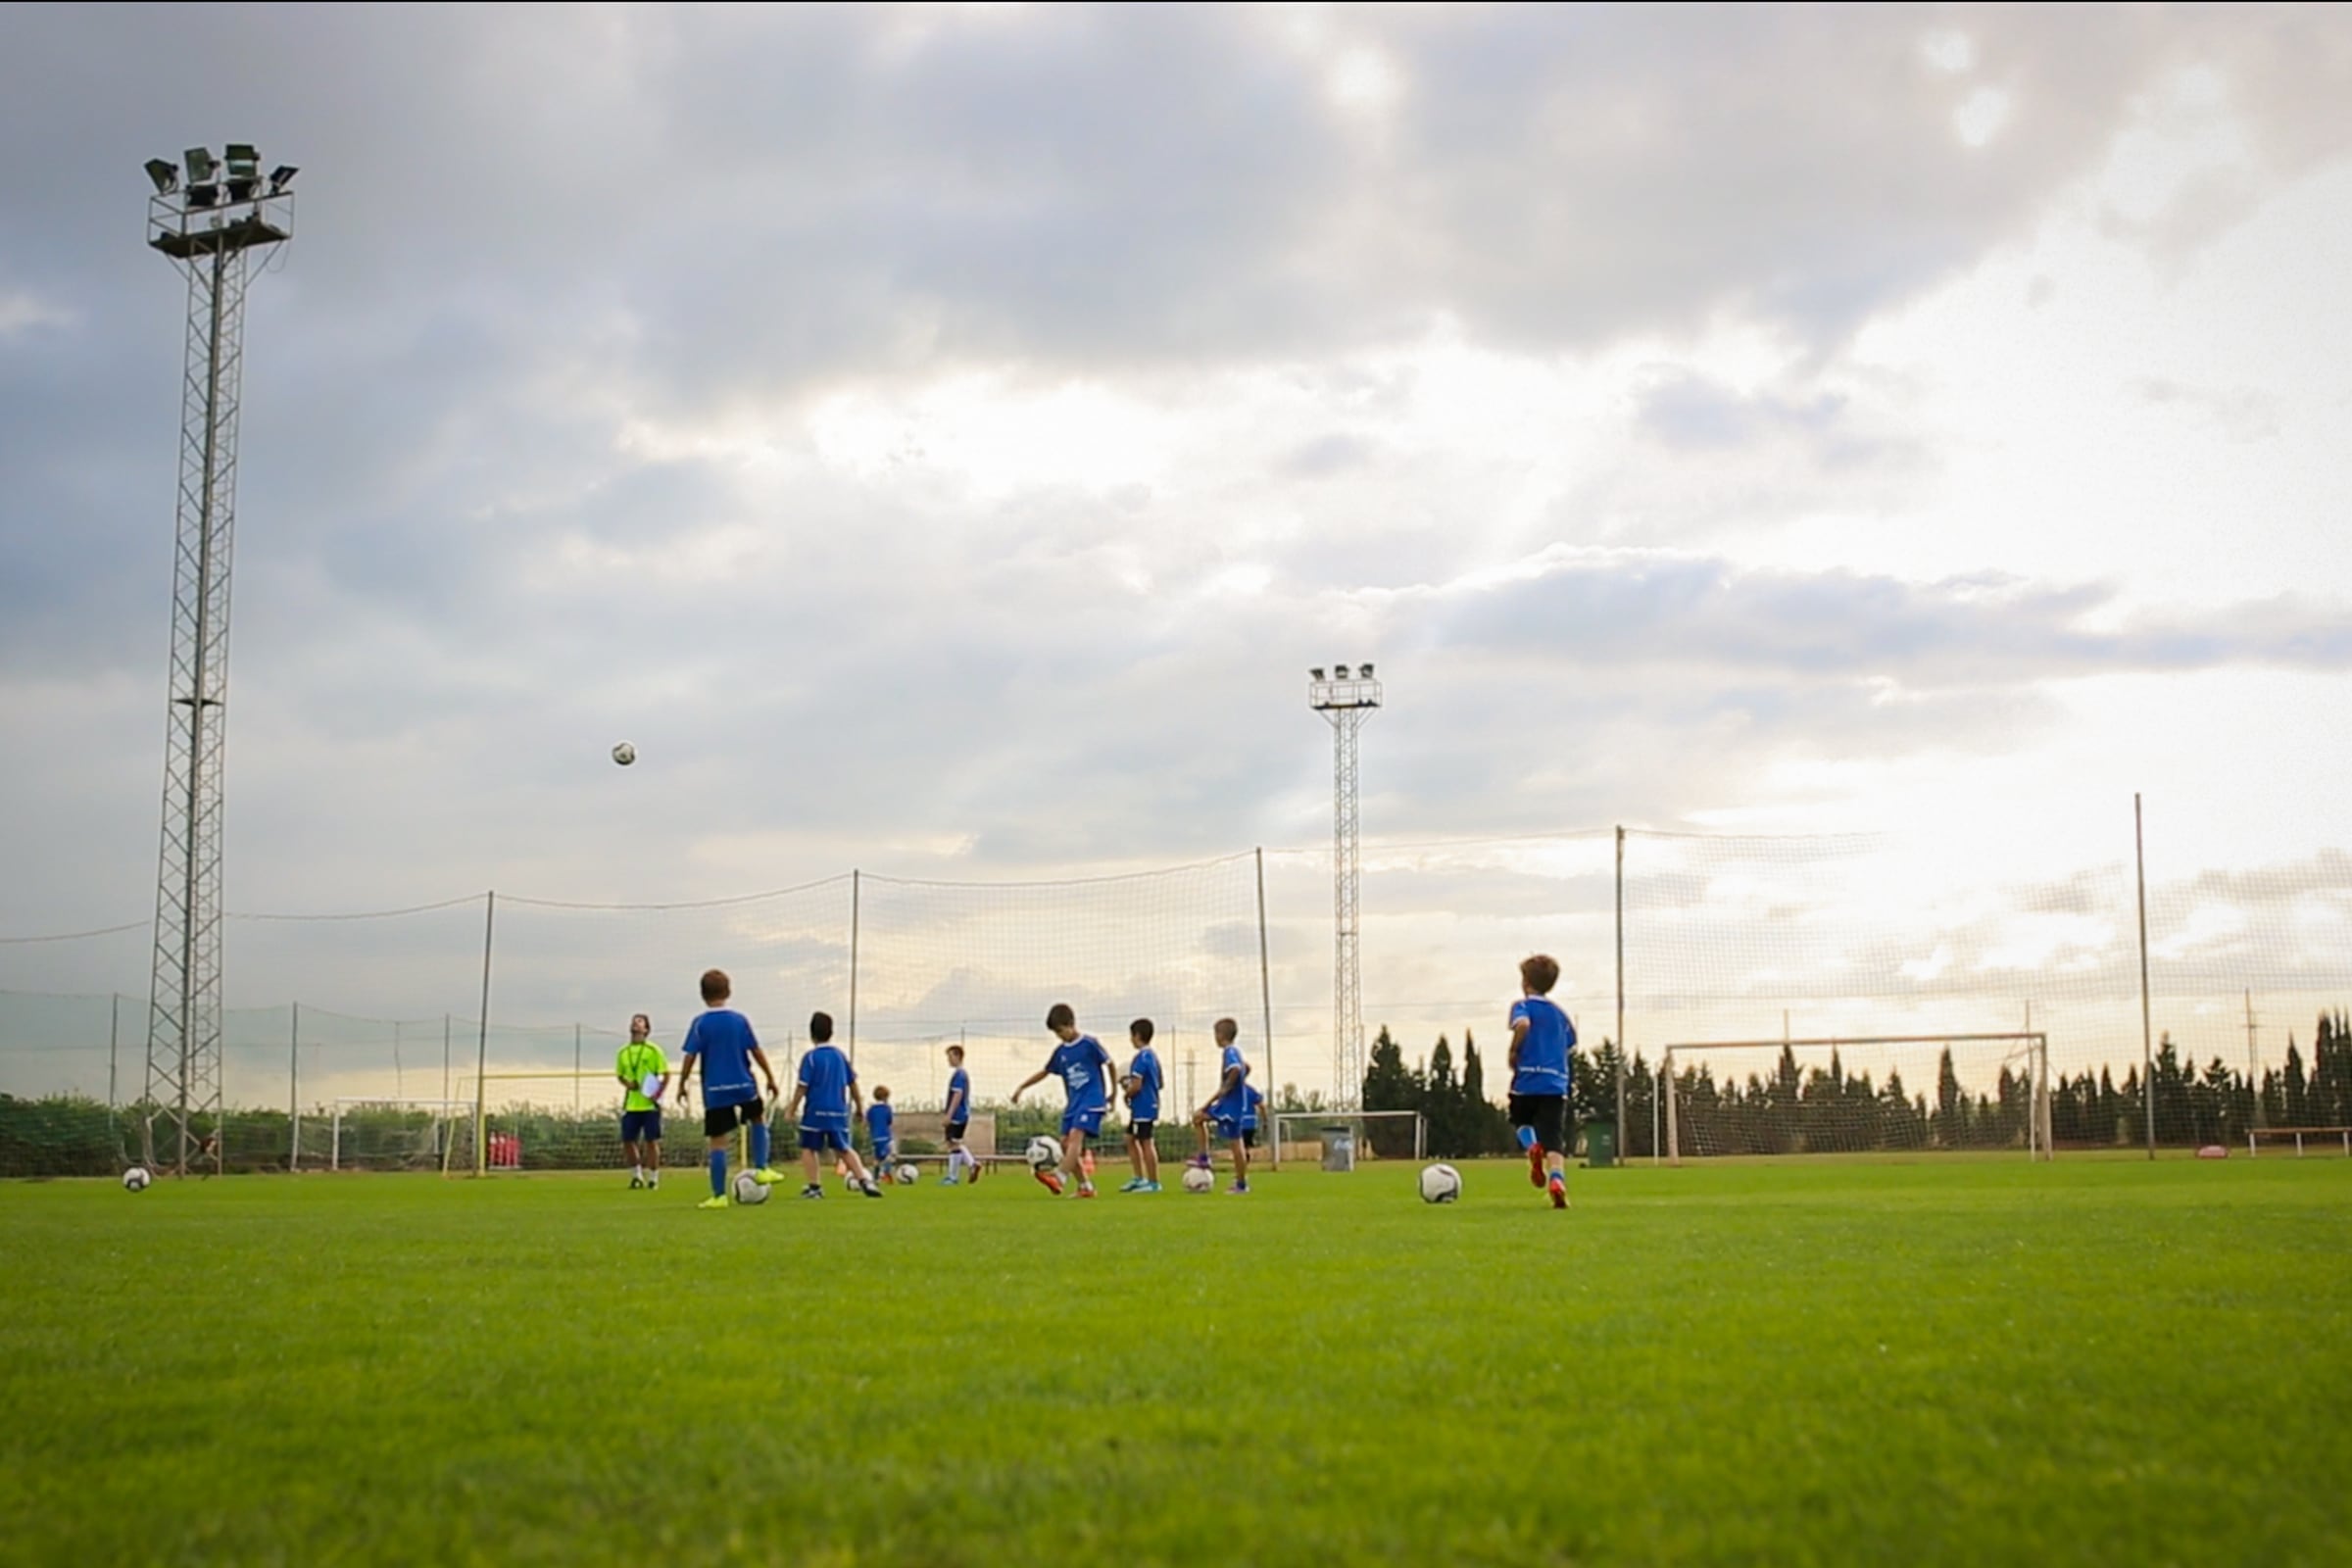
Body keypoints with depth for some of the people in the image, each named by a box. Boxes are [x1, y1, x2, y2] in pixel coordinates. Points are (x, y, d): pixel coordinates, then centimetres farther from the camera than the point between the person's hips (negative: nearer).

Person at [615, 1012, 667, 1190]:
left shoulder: (653, 1050, -3)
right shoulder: (623, 1052, 10)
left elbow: (666, 1074, -3)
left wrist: (659, 1092, -18)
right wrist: (627, 1083, -3)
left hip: (650, 1104, -4)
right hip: (630, 1104, 4)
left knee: (651, 1140, -2)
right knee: (628, 1140, 3)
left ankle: (653, 1178, 9)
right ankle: (637, 1175, 19)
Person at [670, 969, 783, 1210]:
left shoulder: (700, 1023, -5)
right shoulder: (739, 1020, 0)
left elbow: (689, 1056, -8)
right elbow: (756, 1051, 2)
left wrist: (682, 1085, 2)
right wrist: (770, 1078, 12)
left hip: (715, 1092, -1)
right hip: (743, 1086, 2)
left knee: (718, 1143, 1)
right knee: (759, 1118, 29)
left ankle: (719, 1196, 0)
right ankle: (761, 1169, 20)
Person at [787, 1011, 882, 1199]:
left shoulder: (810, 1057, -7)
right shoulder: (840, 1055, 7)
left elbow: (803, 1086, -11)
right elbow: (852, 1083, 11)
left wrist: (793, 1106, 0)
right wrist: (858, 1105, 22)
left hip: (816, 1111, -5)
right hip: (839, 1111, 5)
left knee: (808, 1148, 8)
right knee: (843, 1149, 13)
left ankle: (814, 1186, 2)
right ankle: (865, 1180, 1)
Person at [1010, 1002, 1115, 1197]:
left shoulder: (1089, 1044, -6)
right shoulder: (1060, 1052, 11)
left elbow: (1108, 1064, 3)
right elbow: (1045, 1072, 22)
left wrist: (1112, 1092, 9)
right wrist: (1021, 1087, 19)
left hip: (1092, 1101, -7)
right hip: (1073, 1102, 7)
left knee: (1075, 1135, -24)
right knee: (1065, 1143, 1)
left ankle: (1060, 1178, -39)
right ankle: (1086, 1186, 9)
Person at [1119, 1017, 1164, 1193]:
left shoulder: (1141, 1057, -16)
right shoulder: (1153, 1055, 13)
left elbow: (1136, 1086, -22)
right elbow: (1161, 1084, 19)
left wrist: (1126, 1093, -3)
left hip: (1142, 1108, -10)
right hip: (1151, 1105, 10)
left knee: (1146, 1143, -4)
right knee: (1131, 1139, 17)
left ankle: (1154, 1183, 1)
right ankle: (1139, 1178, 18)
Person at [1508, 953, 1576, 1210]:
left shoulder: (1523, 1005, 1)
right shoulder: (1560, 1013, 17)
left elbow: (1522, 1024, -21)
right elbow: (1570, 1044, 17)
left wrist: (1513, 1051, -8)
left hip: (1527, 1080, -3)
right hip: (1557, 1083, 3)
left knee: (1521, 1121, 26)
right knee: (1554, 1141, -2)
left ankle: (1532, 1146, -5)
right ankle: (1557, 1179, -28)